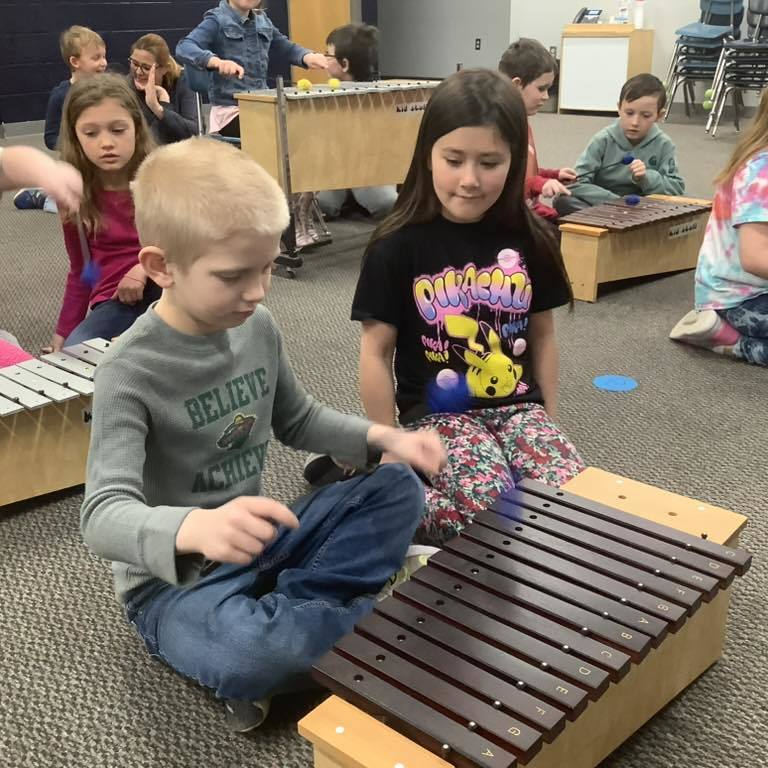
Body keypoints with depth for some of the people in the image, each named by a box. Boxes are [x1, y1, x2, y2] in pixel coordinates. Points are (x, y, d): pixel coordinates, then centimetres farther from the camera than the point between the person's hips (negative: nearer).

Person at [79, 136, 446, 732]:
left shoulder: (258, 328, -3)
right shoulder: (130, 372, -23)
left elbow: (298, 421, 13)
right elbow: (105, 516, -32)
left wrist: (385, 437, -4)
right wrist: (196, 528, -54)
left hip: (258, 541, 7)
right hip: (173, 579, -7)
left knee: (398, 490, -4)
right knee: (249, 656, -37)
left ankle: (290, 617, -14)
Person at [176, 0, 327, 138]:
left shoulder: (262, 20, 13)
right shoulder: (217, 20, -5)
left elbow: (286, 47, 27)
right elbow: (184, 47, -19)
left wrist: (307, 57, 2)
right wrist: (217, 62, -40)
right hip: (230, 110, -6)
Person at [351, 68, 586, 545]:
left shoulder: (529, 239, 1)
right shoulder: (398, 246, -9)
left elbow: (543, 335, 11)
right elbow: (376, 352, -5)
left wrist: (551, 421, 10)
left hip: (519, 406, 4)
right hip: (435, 412, -4)